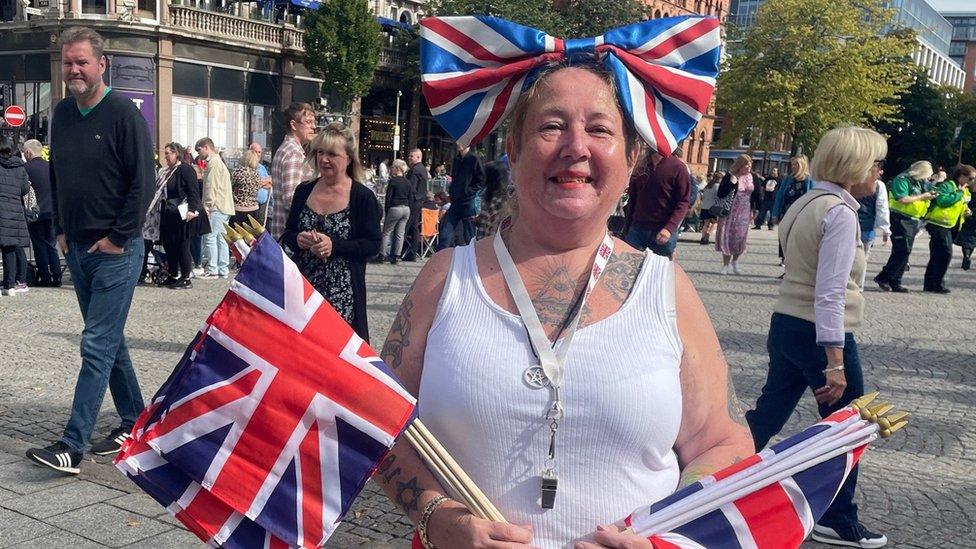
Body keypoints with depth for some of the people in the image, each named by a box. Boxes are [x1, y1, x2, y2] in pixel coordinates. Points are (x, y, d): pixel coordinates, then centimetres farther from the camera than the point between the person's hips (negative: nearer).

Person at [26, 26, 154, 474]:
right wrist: (60, 230, 11)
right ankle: (134, 423, 26)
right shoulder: (62, 113, 10)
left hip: (115, 250, -7)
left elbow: (144, 180, -14)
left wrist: (118, 237, -14)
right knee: (109, 340, 14)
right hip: (77, 248, 8)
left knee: (97, 346, -7)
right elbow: (55, 177, 19)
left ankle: (72, 446, -7)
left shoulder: (123, 112, -11)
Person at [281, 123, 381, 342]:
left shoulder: (363, 197, -5)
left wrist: (333, 245, -19)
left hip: (343, 291, -4)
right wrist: (298, 239, -7)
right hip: (303, 286, 4)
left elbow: (372, 244, -7)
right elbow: (288, 233, 16)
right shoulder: (304, 191, 9)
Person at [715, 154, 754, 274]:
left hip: (744, 213, 4)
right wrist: (731, 183, -25)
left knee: (740, 237, 5)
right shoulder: (730, 176, -9)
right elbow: (720, 194, -12)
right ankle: (726, 265, 10)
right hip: (730, 211, -4)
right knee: (728, 236, -1)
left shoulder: (751, 177, 5)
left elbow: (753, 194, 13)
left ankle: (735, 262, 25)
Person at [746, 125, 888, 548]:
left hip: (786, 324, 8)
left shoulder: (807, 203, 10)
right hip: (820, 333, -8)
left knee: (768, 415, 17)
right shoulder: (840, 212, -17)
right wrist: (835, 361, -22)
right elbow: (830, 293, -22)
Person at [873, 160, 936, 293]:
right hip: (901, 219, -9)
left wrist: (929, 195, 4)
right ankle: (883, 278, -10)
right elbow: (902, 199, -22)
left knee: (903, 252, 9)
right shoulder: (902, 180, -12)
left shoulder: (919, 182, 16)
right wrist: (922, 197, -14)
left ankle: (895, 282, 12)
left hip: (914, 221, 9)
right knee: (903, 250, -15)